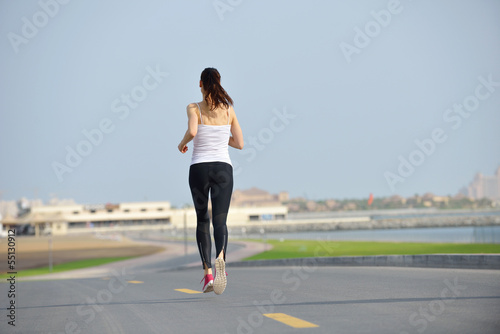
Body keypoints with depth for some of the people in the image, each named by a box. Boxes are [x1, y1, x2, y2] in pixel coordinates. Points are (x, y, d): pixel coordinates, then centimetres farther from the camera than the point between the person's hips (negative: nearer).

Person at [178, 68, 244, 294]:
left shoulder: (194, 108, -2)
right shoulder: (229, 109, 7)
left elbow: (192, 131, -23)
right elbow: (239, 143, 8)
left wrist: (182, 143, -1)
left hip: (199, 168, -1)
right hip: (223, 169, 1)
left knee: (202, 221, 15)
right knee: (220, 221, -7)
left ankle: (208, 273, 7)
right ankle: (220, 257, -39)